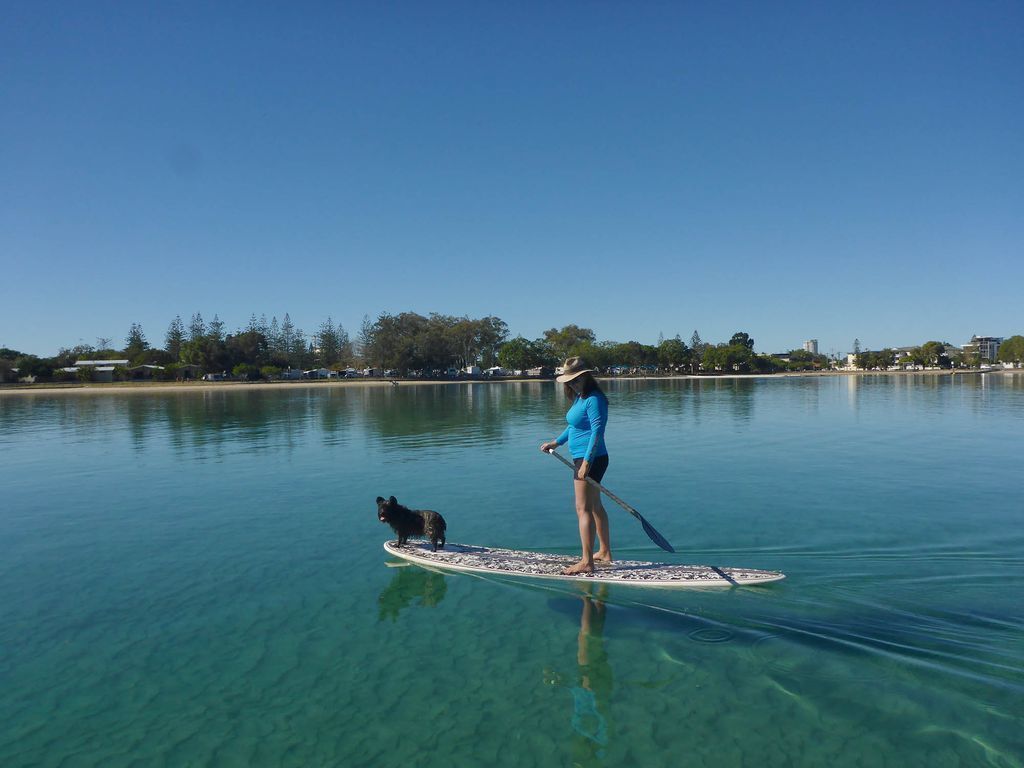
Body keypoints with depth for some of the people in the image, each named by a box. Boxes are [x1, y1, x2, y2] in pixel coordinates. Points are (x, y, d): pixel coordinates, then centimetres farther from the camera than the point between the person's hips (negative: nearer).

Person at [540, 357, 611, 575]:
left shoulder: (594, 399, -17)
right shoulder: (580, 398, 14)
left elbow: (597, 431, -23)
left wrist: (586, 462, -26)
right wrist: (556, 442, 23)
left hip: (591, 459, -11)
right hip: (583, 458, 11)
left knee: (583, 509, -8)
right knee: (595, 506, 18)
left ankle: (586, 562, -4)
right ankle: (605, 552, 30)